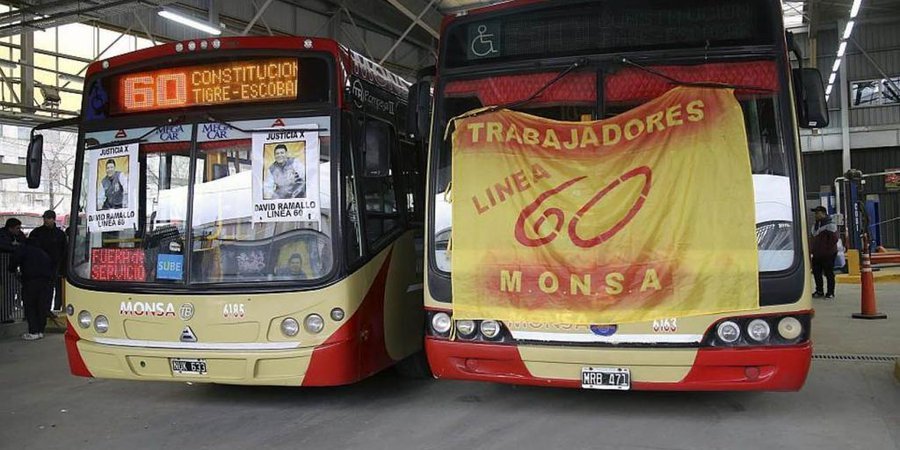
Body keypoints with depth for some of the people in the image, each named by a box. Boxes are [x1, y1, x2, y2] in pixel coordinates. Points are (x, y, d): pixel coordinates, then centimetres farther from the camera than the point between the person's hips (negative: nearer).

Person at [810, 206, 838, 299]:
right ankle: (819, 291, 23)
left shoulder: (830, 225, -11)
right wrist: (812, 249, 12)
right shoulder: (815, 225, 16)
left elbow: (834, 238, -16)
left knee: (829, 273, -2)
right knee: (816, 272, 11)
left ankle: (830, 292, 6)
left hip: (828, 254, -8)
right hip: (817, 254, 9)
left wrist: (827, 249, -15)